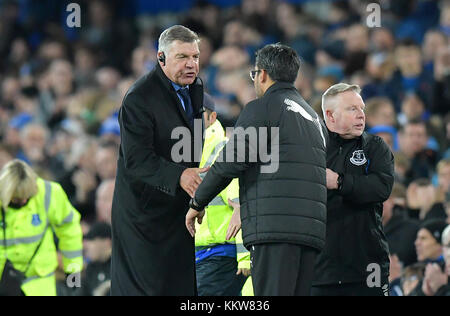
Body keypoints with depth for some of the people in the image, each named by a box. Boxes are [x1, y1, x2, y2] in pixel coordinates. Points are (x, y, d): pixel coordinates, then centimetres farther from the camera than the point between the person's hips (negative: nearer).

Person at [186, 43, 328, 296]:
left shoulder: (263, 108, 2)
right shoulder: (314, 117, 27)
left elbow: (230, 162, -6)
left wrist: (197, 203, 7)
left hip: (275, 227, -8)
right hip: (313, 227, 8)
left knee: (272, 296, -13)